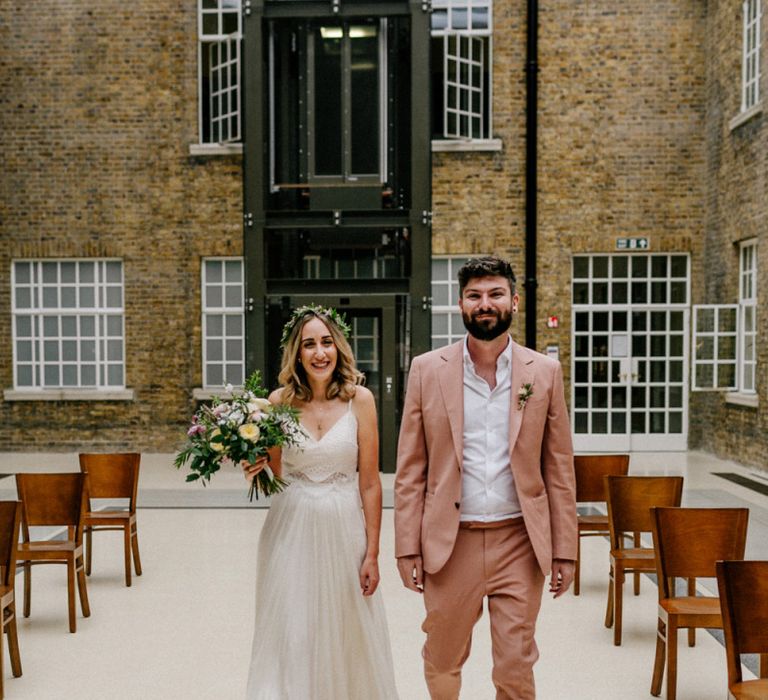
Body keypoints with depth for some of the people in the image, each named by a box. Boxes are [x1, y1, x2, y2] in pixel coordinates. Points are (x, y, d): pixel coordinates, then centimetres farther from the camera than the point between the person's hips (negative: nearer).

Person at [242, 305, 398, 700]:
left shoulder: (359, 399, -6)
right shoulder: (280, 400, -2)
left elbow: (370, 483, -4)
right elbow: (274, 474, 8)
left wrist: (372, 553, -4)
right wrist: (256, 471, -15)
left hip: (343, 529, -1)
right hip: (291, 530, 1)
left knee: (347, 634, 11)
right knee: (291, 637, 5)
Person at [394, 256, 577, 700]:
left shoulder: (544, 372, 2)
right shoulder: (428, 370, 0)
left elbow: (560, 469, 3)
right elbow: (411, 469, 1)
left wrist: (565, 550, 1)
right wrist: (408, 546, -3)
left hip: (519, 543, 0)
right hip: (449, 543, 0)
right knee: (442, 664, 16)